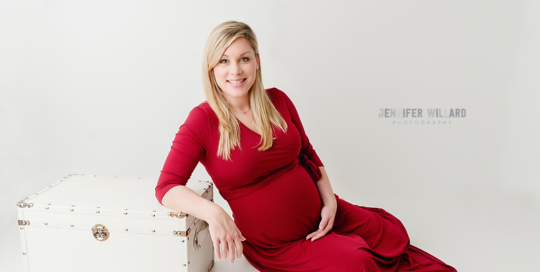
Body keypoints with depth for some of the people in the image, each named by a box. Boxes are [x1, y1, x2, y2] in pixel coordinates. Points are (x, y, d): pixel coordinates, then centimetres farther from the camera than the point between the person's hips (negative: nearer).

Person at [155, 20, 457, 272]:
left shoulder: (278, 101, -1)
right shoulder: (203, 120, -15)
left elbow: (308, 153, 9)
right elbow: (167, 186, -19)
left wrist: (330, 200, -4)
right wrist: (212, 211, -38)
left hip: (319, 213, 5)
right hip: (275, 244, -5)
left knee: (394, 236, 5)